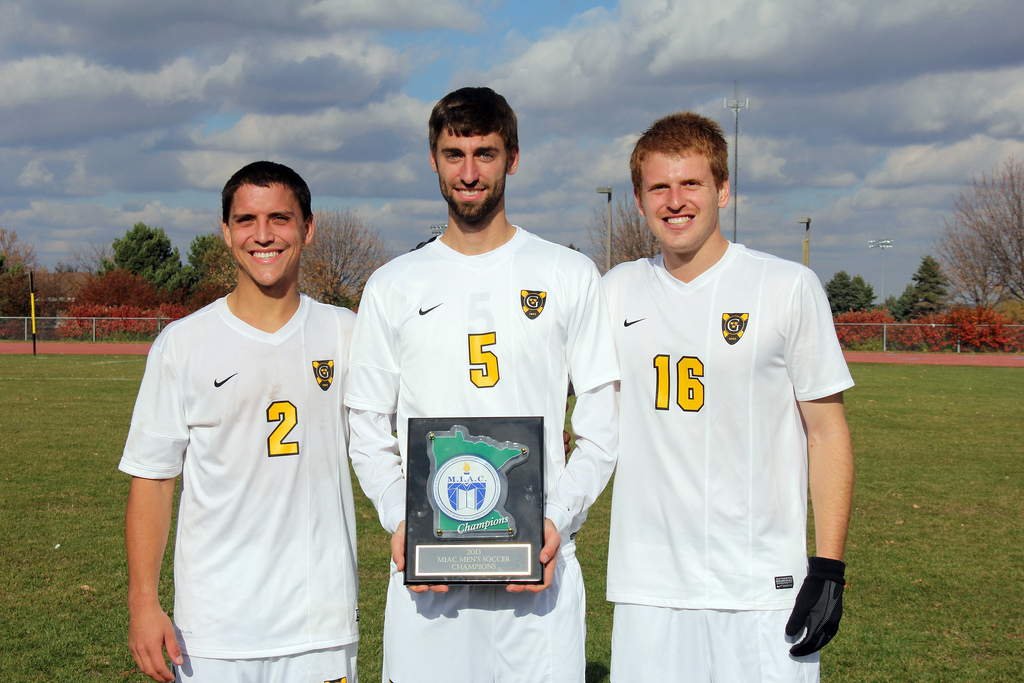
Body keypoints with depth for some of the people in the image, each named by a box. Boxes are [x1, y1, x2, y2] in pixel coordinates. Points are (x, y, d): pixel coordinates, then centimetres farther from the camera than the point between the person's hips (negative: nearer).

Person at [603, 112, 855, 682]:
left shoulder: (789, 288, -2)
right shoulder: (617, 292, 9)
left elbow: (827, 432, -1)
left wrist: (828, 567, -6)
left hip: (763, 589, -3)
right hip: (646, 587, 3)